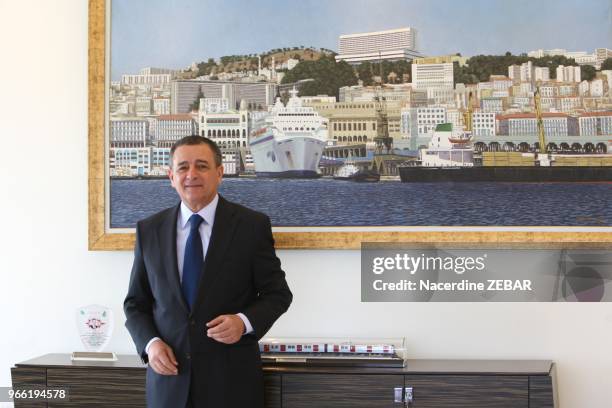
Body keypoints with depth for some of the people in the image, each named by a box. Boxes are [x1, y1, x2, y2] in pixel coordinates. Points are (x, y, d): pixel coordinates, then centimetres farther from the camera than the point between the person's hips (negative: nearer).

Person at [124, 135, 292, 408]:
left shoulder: (252, 225, -3)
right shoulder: (149, 230, 4)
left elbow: (277, 293, 1)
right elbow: (136, 302, 9)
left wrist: (244, 322, -17)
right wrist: (150, 343, -8)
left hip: (232, 378, -2)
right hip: (168, 378, 2)